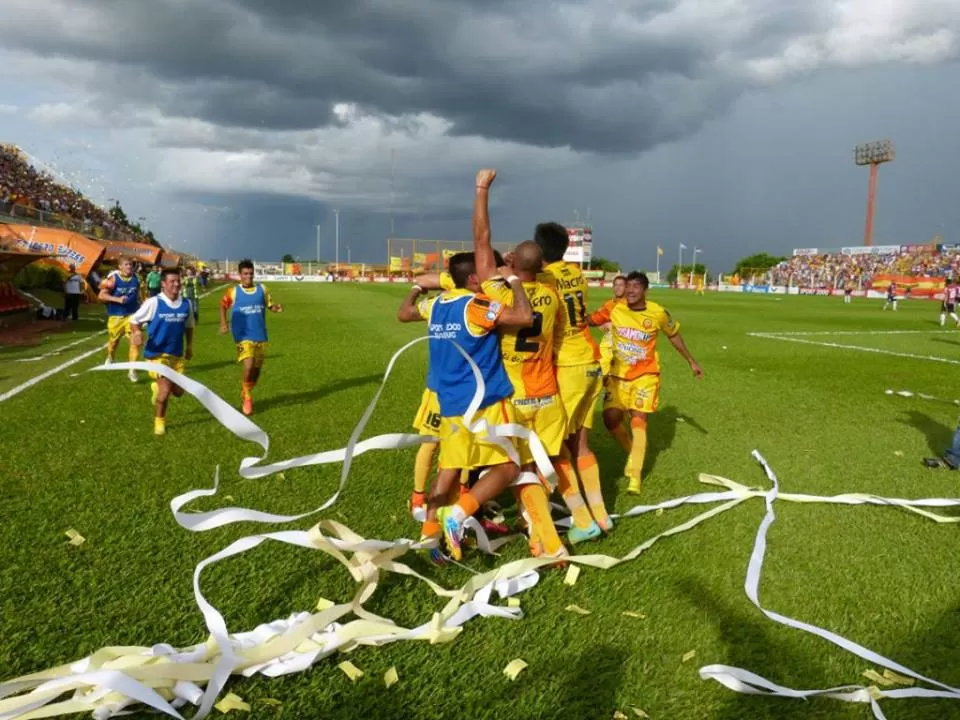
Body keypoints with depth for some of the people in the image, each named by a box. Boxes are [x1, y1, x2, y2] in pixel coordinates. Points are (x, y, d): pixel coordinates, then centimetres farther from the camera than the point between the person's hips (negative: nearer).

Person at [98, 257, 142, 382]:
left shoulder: (136, 279, 0)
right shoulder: (113, 279, -13)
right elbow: (101, 295, -16)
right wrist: (117, 299, -28)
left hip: (132, 315, 2)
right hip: (115, 316, -2)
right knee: (113, 341, 18)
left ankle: (132, 370, -7)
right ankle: (110, 358, 51)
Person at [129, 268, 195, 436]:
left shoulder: (186, 304, 1)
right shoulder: (153, 303, -13)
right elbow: (134, 321, -5)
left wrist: (189, 347, 16)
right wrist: (137, 333, -25)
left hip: (177, 354, 5)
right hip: (157, 354, -5)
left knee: (178, 391, 10)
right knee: (166, 390, -13)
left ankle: (157, 386, 45)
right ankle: (159, 422, 11)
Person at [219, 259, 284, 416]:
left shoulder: (262, 289, 3)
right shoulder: (233, 291, -2)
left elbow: (270, 305, 10)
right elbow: (223, 305, 13)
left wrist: (277, 308, -13)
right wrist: (223, 323, 2)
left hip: (261, 337, 3)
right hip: (244, 337, -3)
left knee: (257, 369, 11)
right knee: (249, 366, -20)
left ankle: (246, 394, 37)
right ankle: (247, 398, 4)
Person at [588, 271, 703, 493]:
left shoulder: (658, 313, -11)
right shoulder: (614, 308, -9)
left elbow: (674, 335, 6)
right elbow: (589, 320, -7)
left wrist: (691, 362, 12)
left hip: (645, 375, -2)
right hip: (618, 374, 2)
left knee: (638, 419, -13)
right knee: (611, 418, -4)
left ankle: (635, 475, -8)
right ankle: (634, 452, 26)